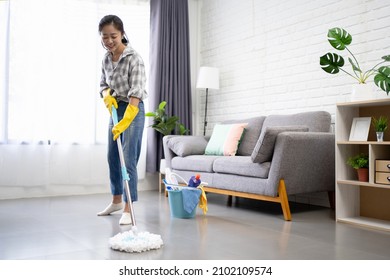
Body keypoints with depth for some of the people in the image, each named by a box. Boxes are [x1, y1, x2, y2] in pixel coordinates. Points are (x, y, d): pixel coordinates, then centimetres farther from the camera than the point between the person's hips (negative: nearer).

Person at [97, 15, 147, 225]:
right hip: (115, 110, 8)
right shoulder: (106, 59, 4)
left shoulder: (134, 59, -19)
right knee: (112, 158, 14)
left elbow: (136, 93, -27)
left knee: (128, 160, -11)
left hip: (133, 111, -8)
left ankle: (128, 209, -4)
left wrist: (125, 122, -36)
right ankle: (116, 201, 29)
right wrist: (107, 95, -10)